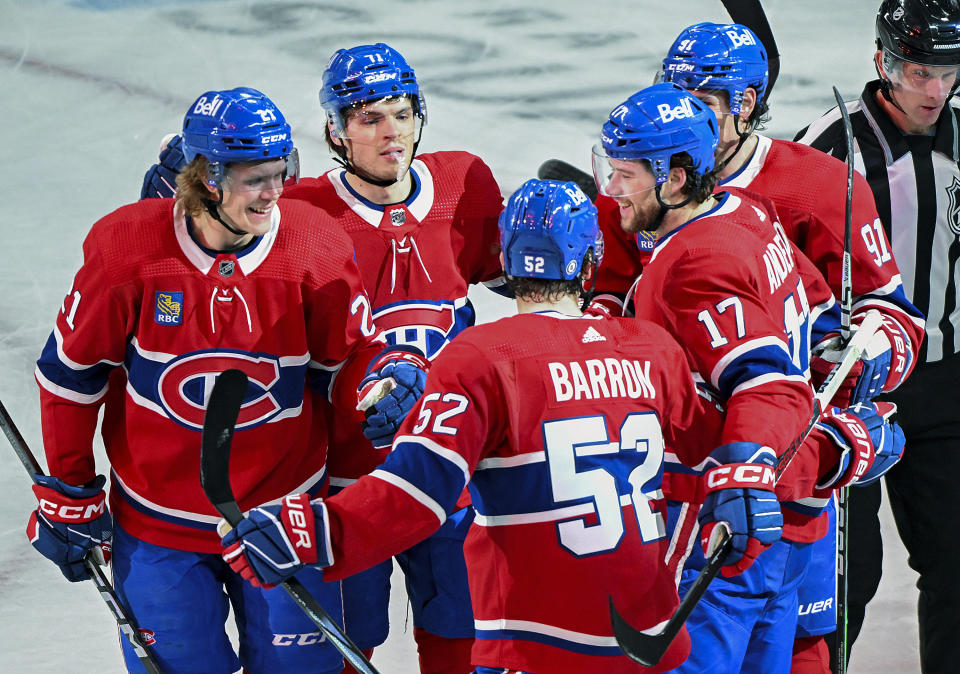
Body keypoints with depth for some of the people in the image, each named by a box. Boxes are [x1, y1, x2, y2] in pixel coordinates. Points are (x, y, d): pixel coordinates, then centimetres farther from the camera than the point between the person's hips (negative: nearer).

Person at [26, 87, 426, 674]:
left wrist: (385, 375, -23)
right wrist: (68, 493, 3)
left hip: (284, 516, 1)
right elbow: (73, 371, -2)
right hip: (158, 525, -1)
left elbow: (346, 361, 1)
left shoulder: (318, 250, -11)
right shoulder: (127, 249, -14)